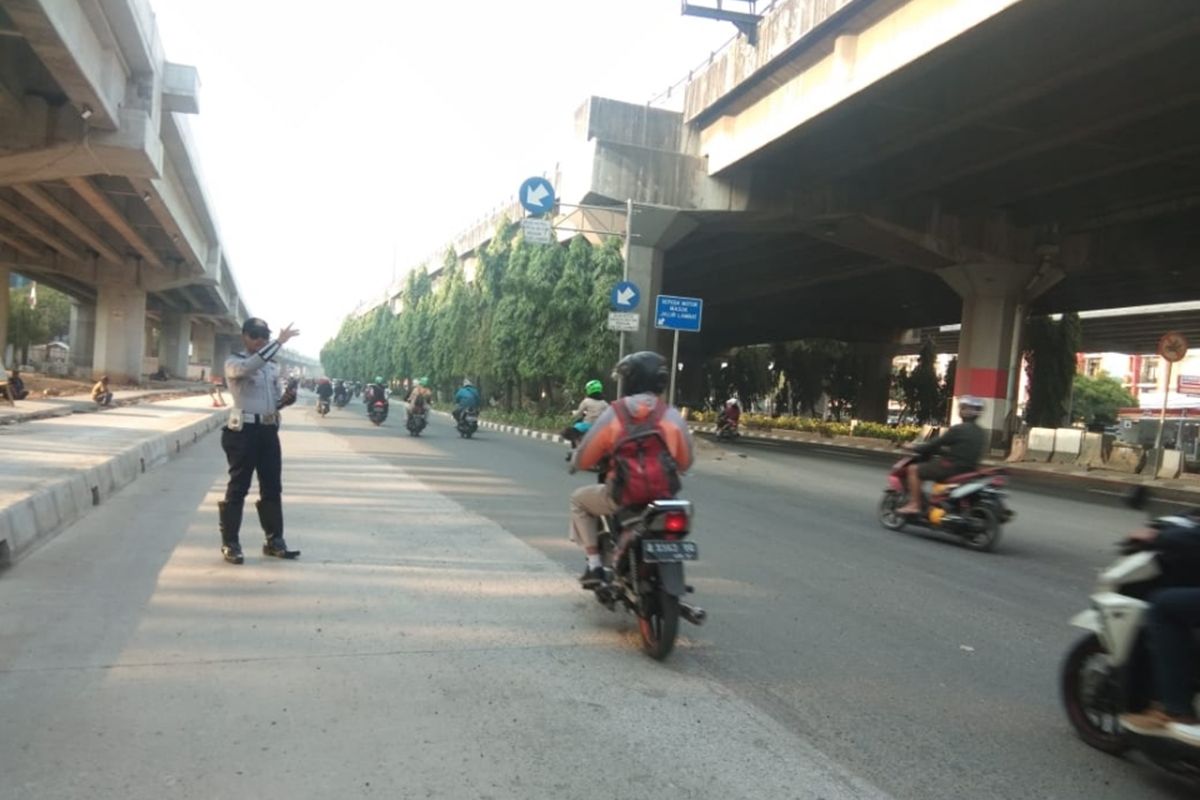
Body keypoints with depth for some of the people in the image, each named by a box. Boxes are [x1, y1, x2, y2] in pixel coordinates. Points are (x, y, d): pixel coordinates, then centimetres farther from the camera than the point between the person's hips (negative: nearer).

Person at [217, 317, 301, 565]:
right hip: (243, 430, -6)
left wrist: (287, 397, -3)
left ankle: (274, 540, 19)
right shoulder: (234, 362, -3)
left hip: (269, 430, 6)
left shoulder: (272, 366, 16)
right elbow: (250, 367, -28)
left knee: (272, 487, 10)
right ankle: (230, 543, 9)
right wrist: (278, 343, -29)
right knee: (238, 487, 0)